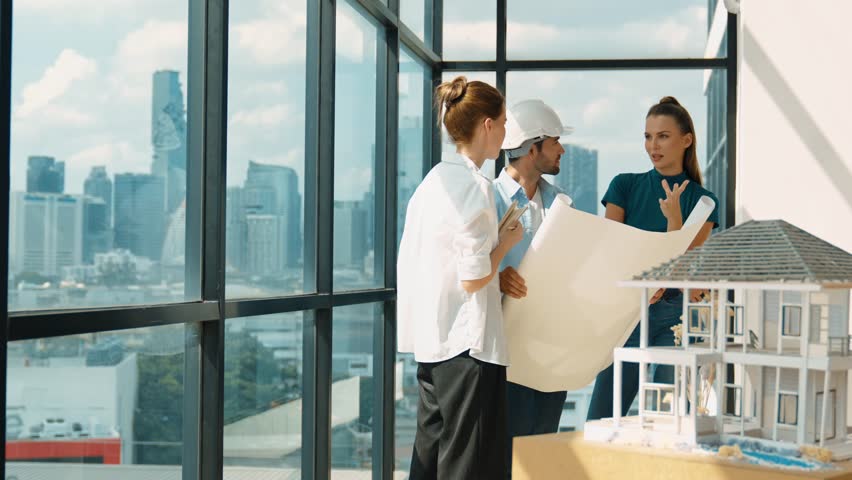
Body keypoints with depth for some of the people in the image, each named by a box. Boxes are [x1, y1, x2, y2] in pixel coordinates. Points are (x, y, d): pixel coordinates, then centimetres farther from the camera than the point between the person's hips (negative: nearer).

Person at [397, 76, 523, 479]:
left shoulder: (433, 181, 10)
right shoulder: (475, 187, -16)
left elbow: (407, 262, 14)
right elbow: (474, 278, -18)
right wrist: (508, 241, -3)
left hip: (429, 339, 9)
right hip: (468, 341, -9)